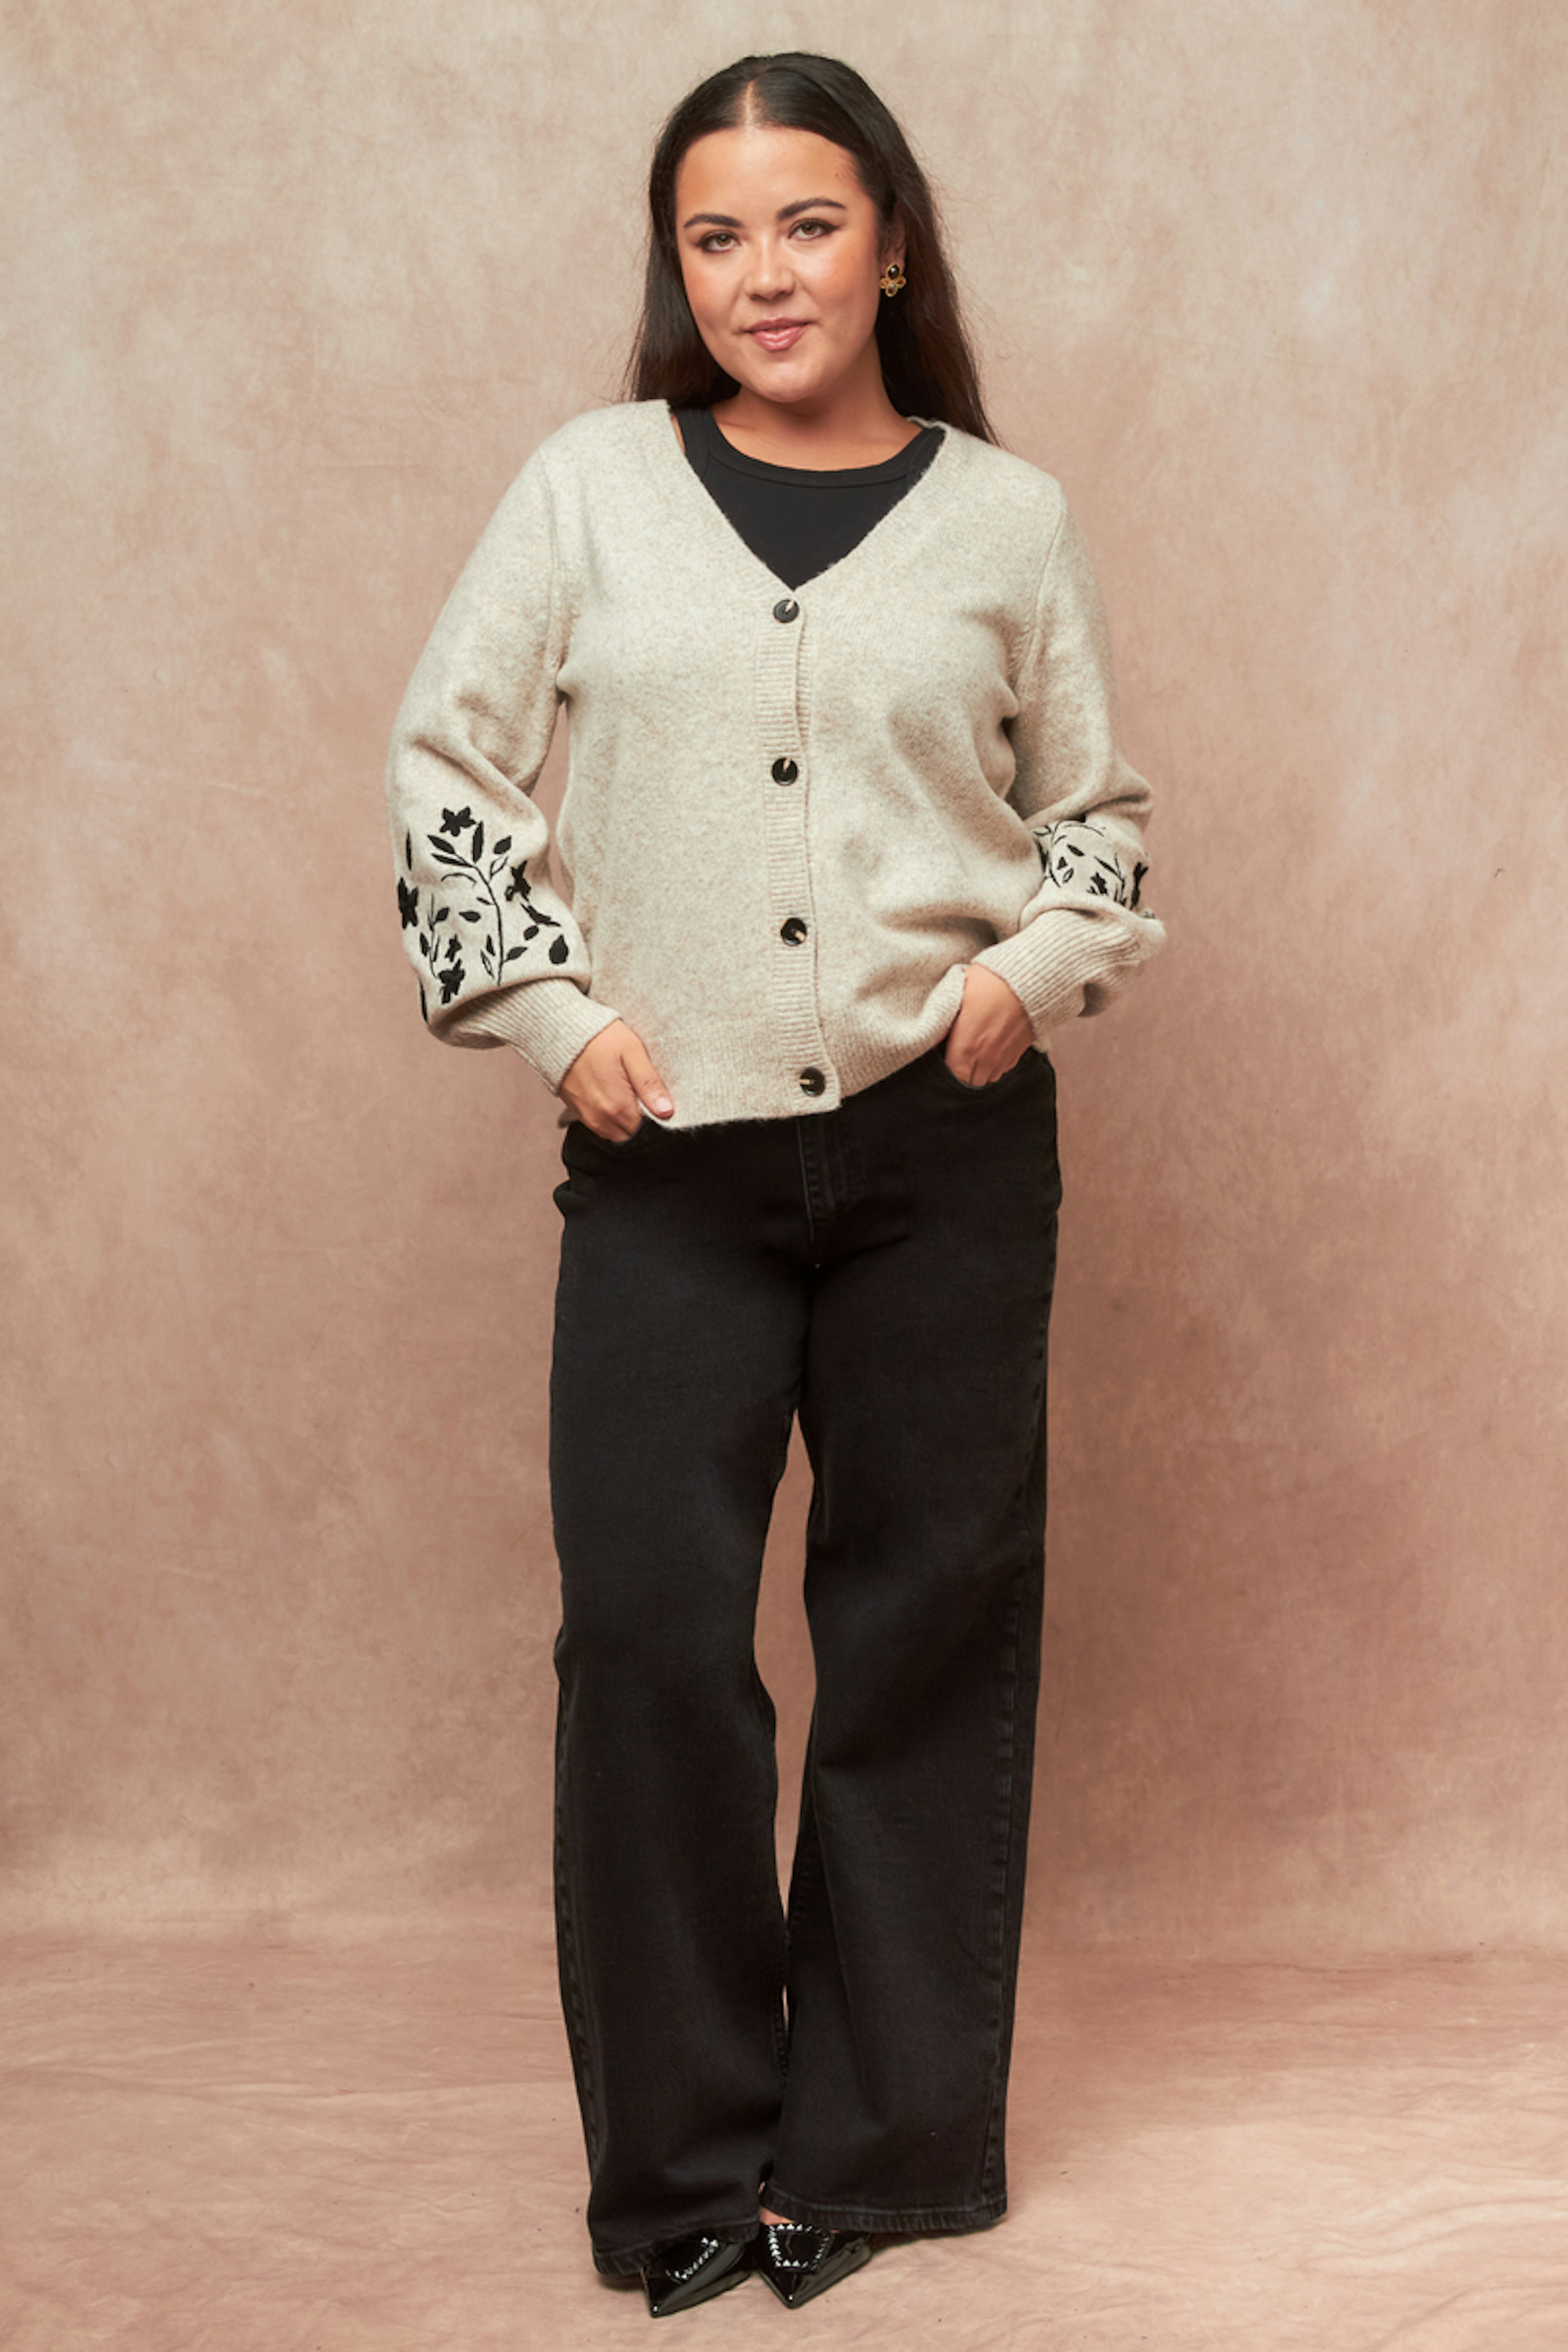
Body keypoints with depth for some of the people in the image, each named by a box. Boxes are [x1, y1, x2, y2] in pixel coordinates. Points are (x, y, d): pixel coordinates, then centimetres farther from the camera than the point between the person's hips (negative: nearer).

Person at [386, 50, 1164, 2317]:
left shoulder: (1009, 517, 5)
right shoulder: (592, 485, 4)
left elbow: (1102, 805, 15)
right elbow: (444, 757, 7)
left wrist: (1039, 961, -4)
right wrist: (547, 1007, -3)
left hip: (949, 1144, 1)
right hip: (668, 1147, 0)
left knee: (931, 1618, 6)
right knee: (649, 1624, -5)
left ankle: (888, 2139, 21)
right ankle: (687, 2155, 11)